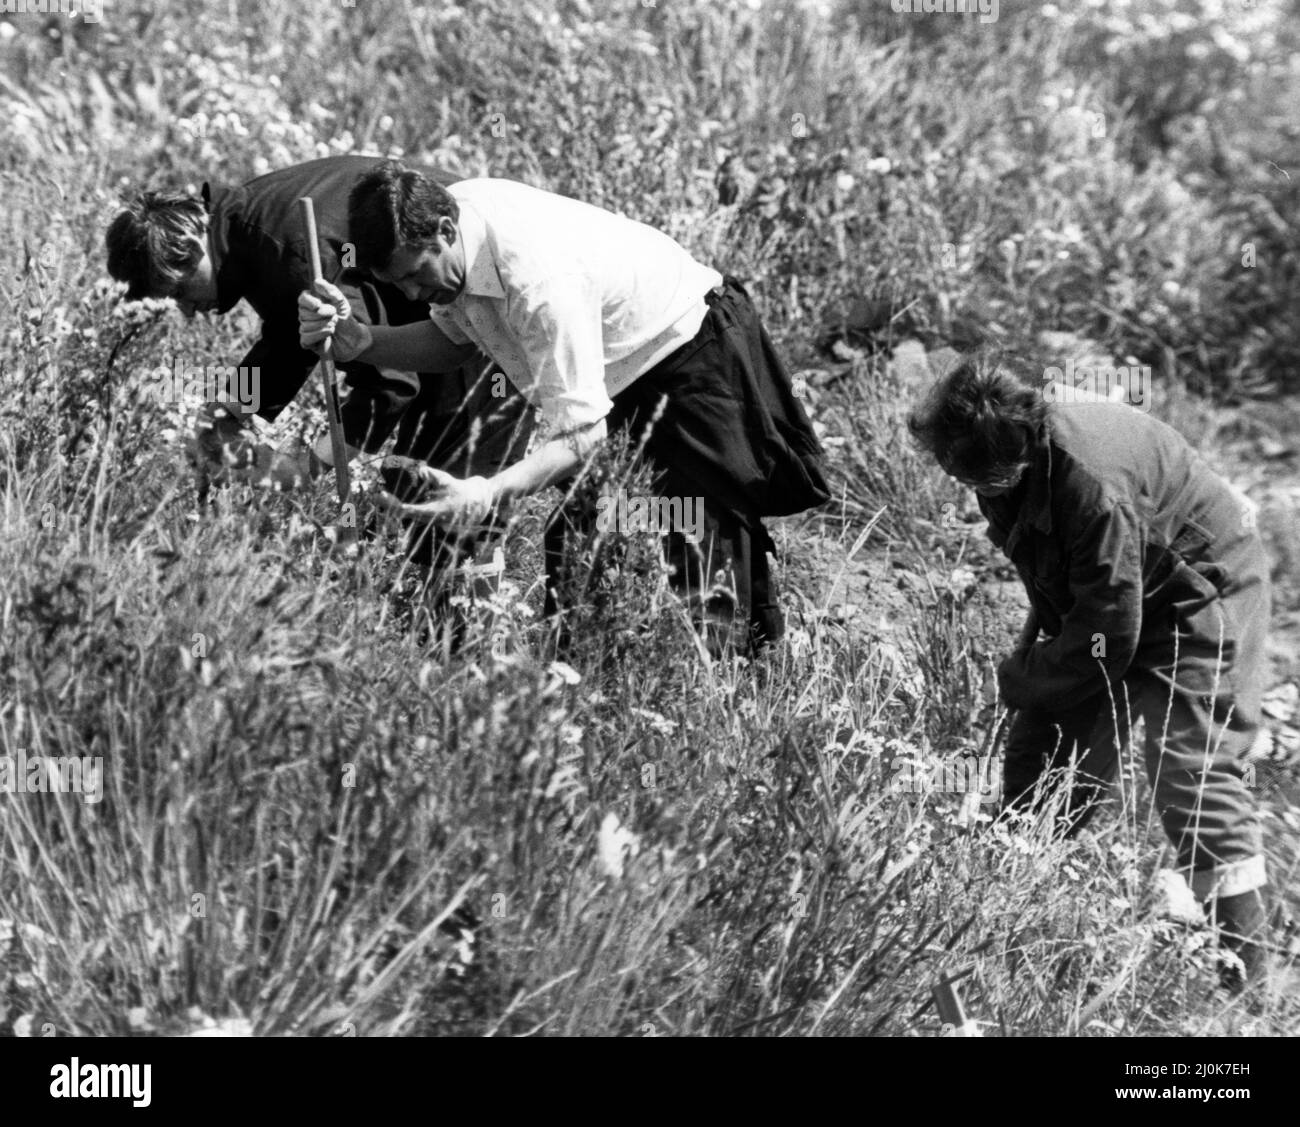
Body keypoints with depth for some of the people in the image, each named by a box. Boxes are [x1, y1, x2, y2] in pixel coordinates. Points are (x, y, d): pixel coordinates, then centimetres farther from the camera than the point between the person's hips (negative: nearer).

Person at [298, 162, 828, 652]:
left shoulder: (538, 277, -40)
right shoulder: (440, 215, -15)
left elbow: (582, 431, -37)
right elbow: (447, 340, 1)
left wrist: (487, 494, -51)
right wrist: (361, 341, -18)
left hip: (694, 345, -9)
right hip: (619, 365, 9)